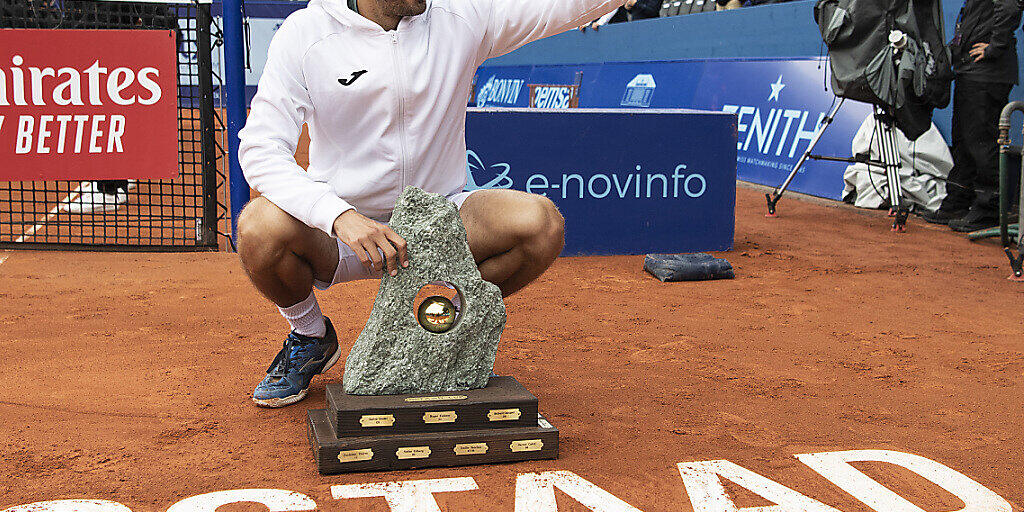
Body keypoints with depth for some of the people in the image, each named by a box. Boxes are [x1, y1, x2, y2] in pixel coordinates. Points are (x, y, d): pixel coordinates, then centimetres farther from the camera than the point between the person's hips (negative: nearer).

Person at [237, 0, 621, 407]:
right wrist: (340, 216, -37)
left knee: (542, 224, -23)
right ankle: (310, 336, 4)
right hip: (336, 229, -1)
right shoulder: (305, 33, -12)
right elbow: (260, 148, -21)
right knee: (260, 226, -32)